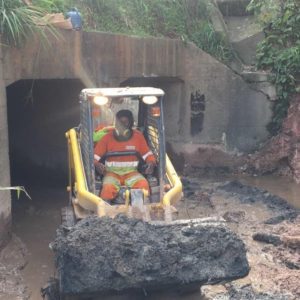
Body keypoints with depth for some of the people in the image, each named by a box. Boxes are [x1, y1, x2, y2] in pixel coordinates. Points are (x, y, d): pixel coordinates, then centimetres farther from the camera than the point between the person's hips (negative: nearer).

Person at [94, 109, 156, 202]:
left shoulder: (138, 136, 4)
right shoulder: (108, 137, 1)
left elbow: (147, 154, 10)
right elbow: (95, 155, 0)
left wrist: (151, 163, -11)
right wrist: (97, 164, -21)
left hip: (131, 172, 1)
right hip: (112, 172, -1)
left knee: (143, 185, -29)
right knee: (108, 187, -33)